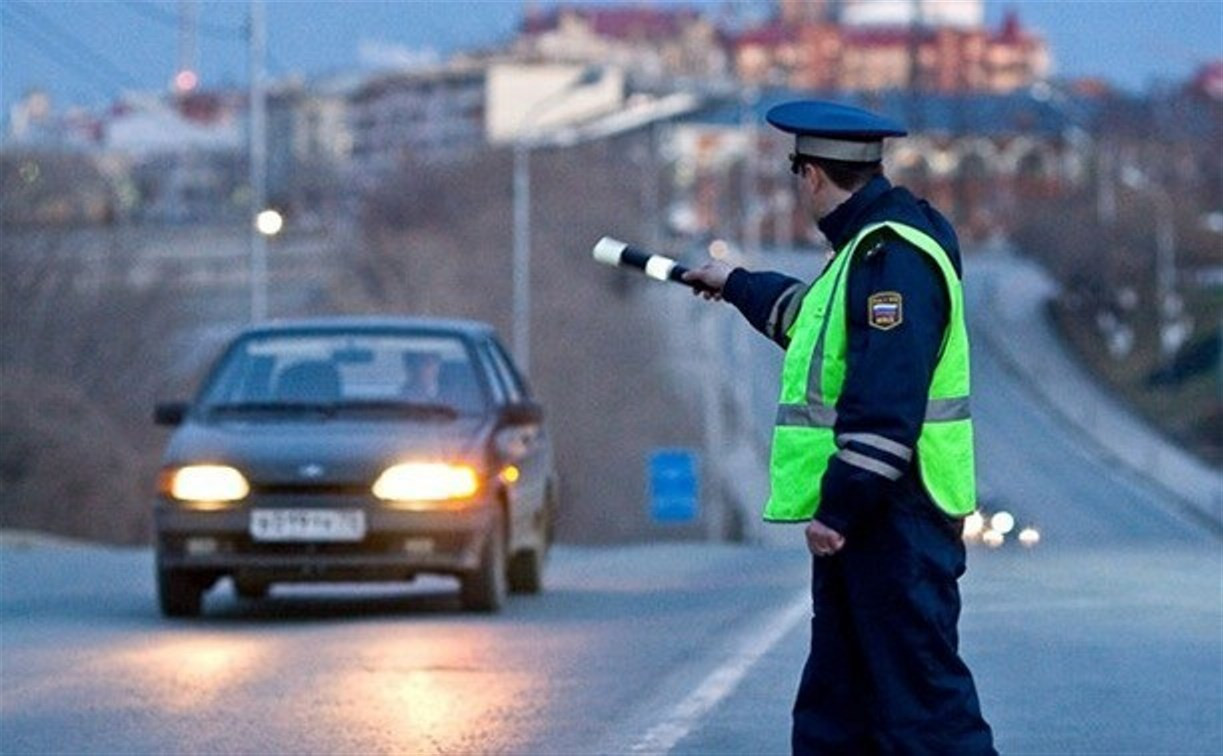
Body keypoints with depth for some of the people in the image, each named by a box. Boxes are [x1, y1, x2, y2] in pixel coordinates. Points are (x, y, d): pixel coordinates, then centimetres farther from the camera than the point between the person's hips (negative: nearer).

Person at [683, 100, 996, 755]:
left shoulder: (893, 257, -17)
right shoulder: (867, 247, 17)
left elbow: (886, 405, -25)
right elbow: (812, 314, 40)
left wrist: (839, 509, -25)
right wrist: (738, 286, 55)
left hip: (897, 521, -11)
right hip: (861, 517, 11)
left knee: (920, 700, -13)